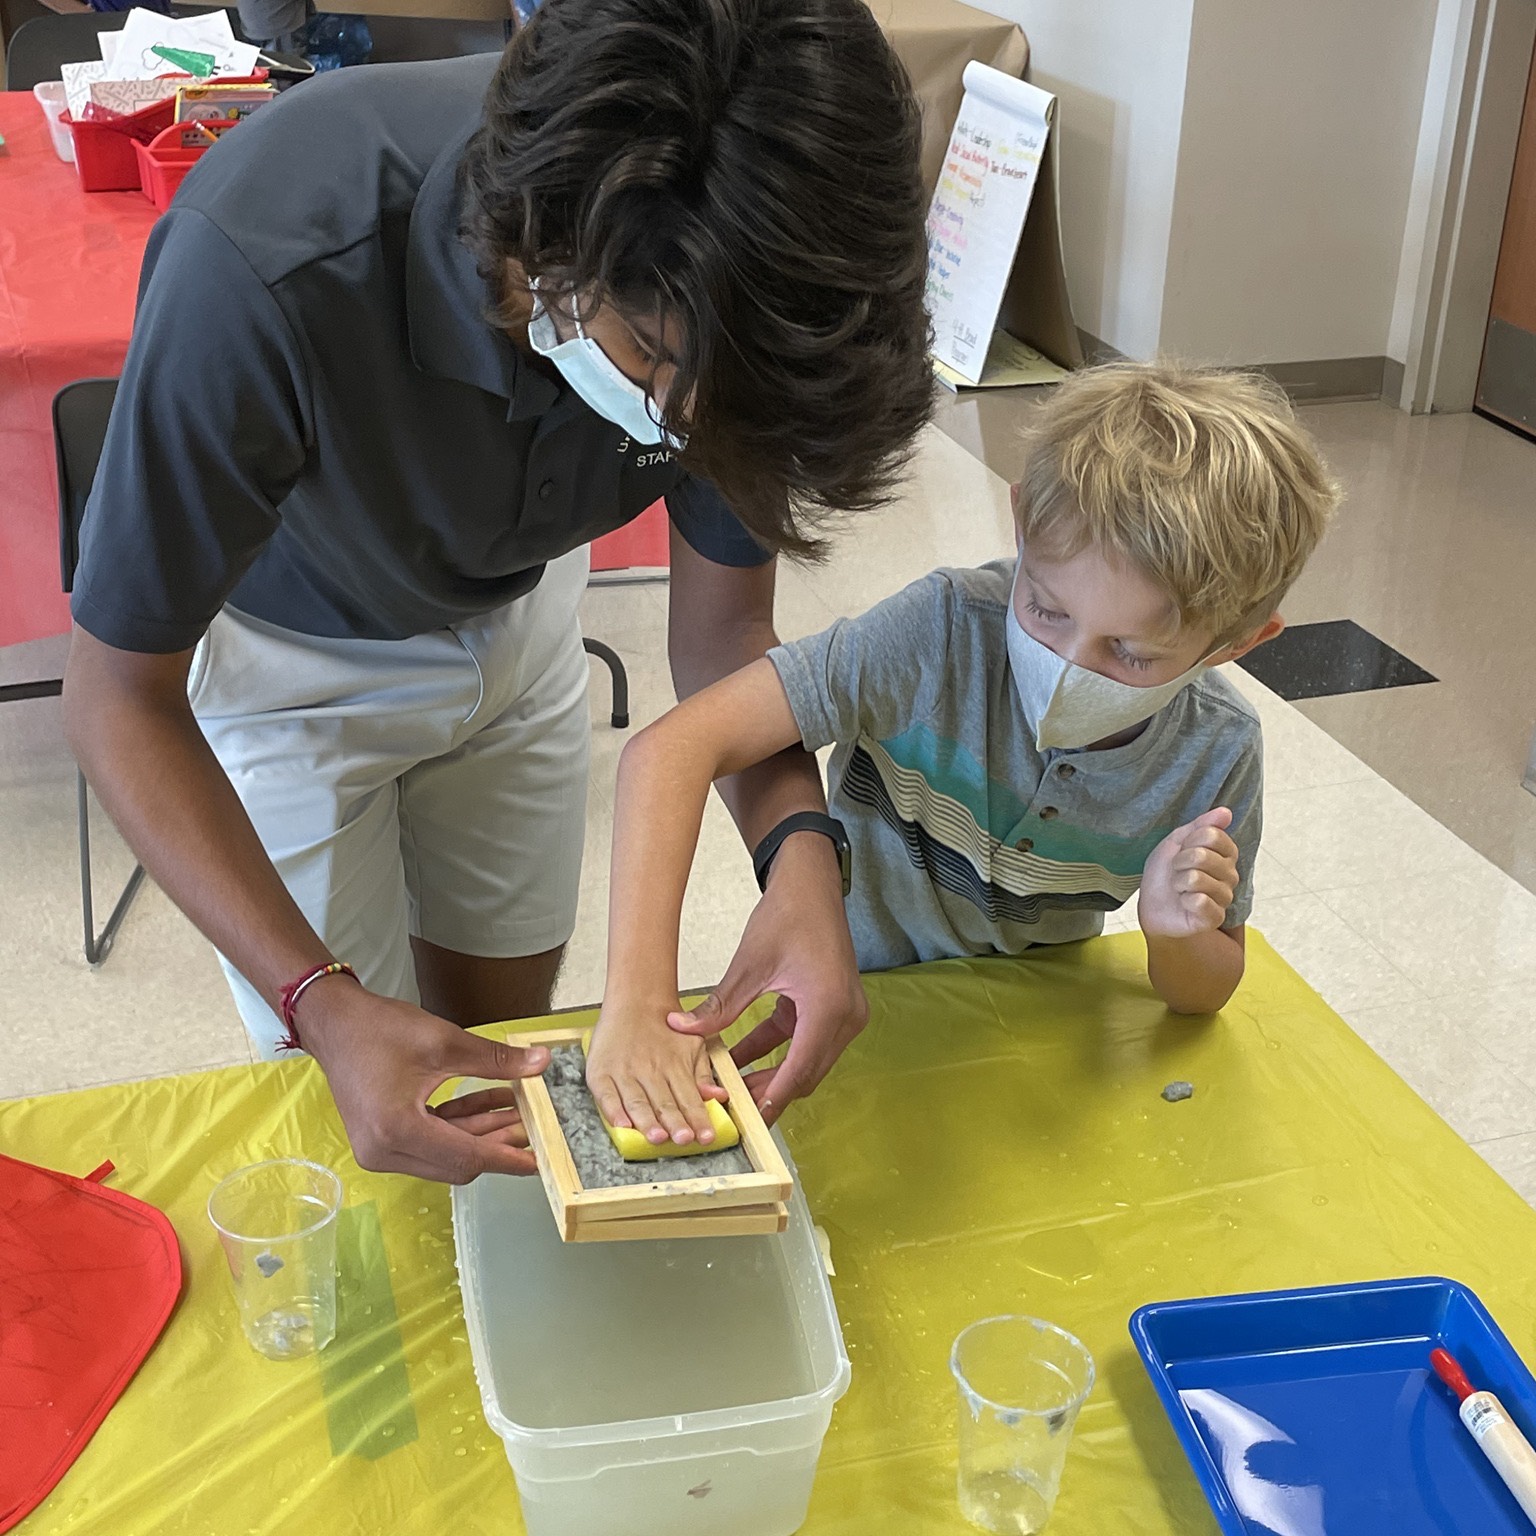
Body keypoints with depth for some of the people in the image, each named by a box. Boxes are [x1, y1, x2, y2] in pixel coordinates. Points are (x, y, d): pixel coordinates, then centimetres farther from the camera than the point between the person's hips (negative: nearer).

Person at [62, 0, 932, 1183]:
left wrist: (803, 851, -34)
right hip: (286, 651, -3)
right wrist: (324, 1004, -41)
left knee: (503, 1031, 18)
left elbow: (722, 625, -14)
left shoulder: (717, 281, -29)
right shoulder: (262, 264, -42)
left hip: (513, 613, 4)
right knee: (355, 1112, 5)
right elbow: (123, 698, -30)